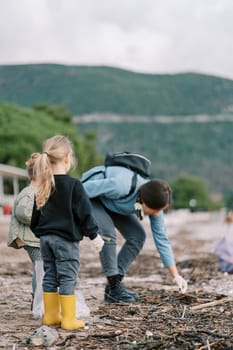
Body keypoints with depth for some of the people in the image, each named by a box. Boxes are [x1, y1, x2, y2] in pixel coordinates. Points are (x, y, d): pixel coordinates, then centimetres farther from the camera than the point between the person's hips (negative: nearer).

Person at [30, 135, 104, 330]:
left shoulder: (44, 186, 6)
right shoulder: (73, 185, -14)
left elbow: (36, 213, 14)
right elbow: (85, 213, -14)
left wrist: (39, 232, 27)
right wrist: (95, 235, -6)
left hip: (46, 238, 7)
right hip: (66, 239, -6)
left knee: (50, 276, 13)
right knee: (68, 279, -1)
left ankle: (51, 316, 20)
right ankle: (69, 320, 3)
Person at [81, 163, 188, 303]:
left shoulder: (154, 202, -19)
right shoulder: (122, 186, -42)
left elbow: (161, 238, -13)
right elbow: (87, 188, -30)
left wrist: (176, 276, -14)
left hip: (112, 203, 7)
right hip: (90, 196, -6)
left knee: (138, 236, -8)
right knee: (108, 233, -27)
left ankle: (115, 284, 1)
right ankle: (114, 288, -15)